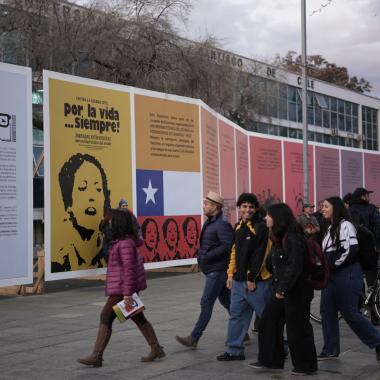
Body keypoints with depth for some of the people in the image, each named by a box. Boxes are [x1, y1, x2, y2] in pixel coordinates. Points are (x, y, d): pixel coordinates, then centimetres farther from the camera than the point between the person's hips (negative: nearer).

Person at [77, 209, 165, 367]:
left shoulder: (125, 243, -19)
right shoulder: (126, 240, 10)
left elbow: (129, 268, -24)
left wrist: (127, 293, -25)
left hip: (123, 288, -10)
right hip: (124, 288, 10)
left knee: (106, 317, -6)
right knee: (138, 318, 14)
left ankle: (96, 356, -3)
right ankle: (156, 350, 19)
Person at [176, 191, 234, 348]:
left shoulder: (222, 225, -17)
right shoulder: (209, 222, 13)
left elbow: (227, 245, -27)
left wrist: (207, 256, -24)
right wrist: (201, 258, 12)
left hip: (217, 270, -10)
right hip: (211, 269, 10)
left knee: (206, 303, -7)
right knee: (226, 301, 15)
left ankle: (194, 338, -4)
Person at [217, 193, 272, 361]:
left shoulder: (261, 227, -13)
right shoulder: (239, 226, 14)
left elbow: (260, 254, -17)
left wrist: (252, 278, -17)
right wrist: (231, 274, 14)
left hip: (257, 281, -8)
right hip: (239, 280, 8)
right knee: (236, 314, 12)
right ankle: (234, 350, 21)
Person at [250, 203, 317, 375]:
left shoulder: (293, 238, -19)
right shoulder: (279, 238, 10)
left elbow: (294, 267, -25)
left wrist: (283, 288, -24)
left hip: (296, 291, -9)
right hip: (281, 290, 10)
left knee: (297, 328, 2)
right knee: (268, 322, 10)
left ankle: (306, 365, 16)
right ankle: (270, 360, 19)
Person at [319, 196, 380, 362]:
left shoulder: (345, 225, -12)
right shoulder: (330, 228, 16)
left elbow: (351, 251, -21)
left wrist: (333, 265, -13)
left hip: (347, 275, -9)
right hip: (331, 275, 9)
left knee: (349, 312, -5)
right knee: (327, 311, 6)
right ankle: (331, 350, 13)